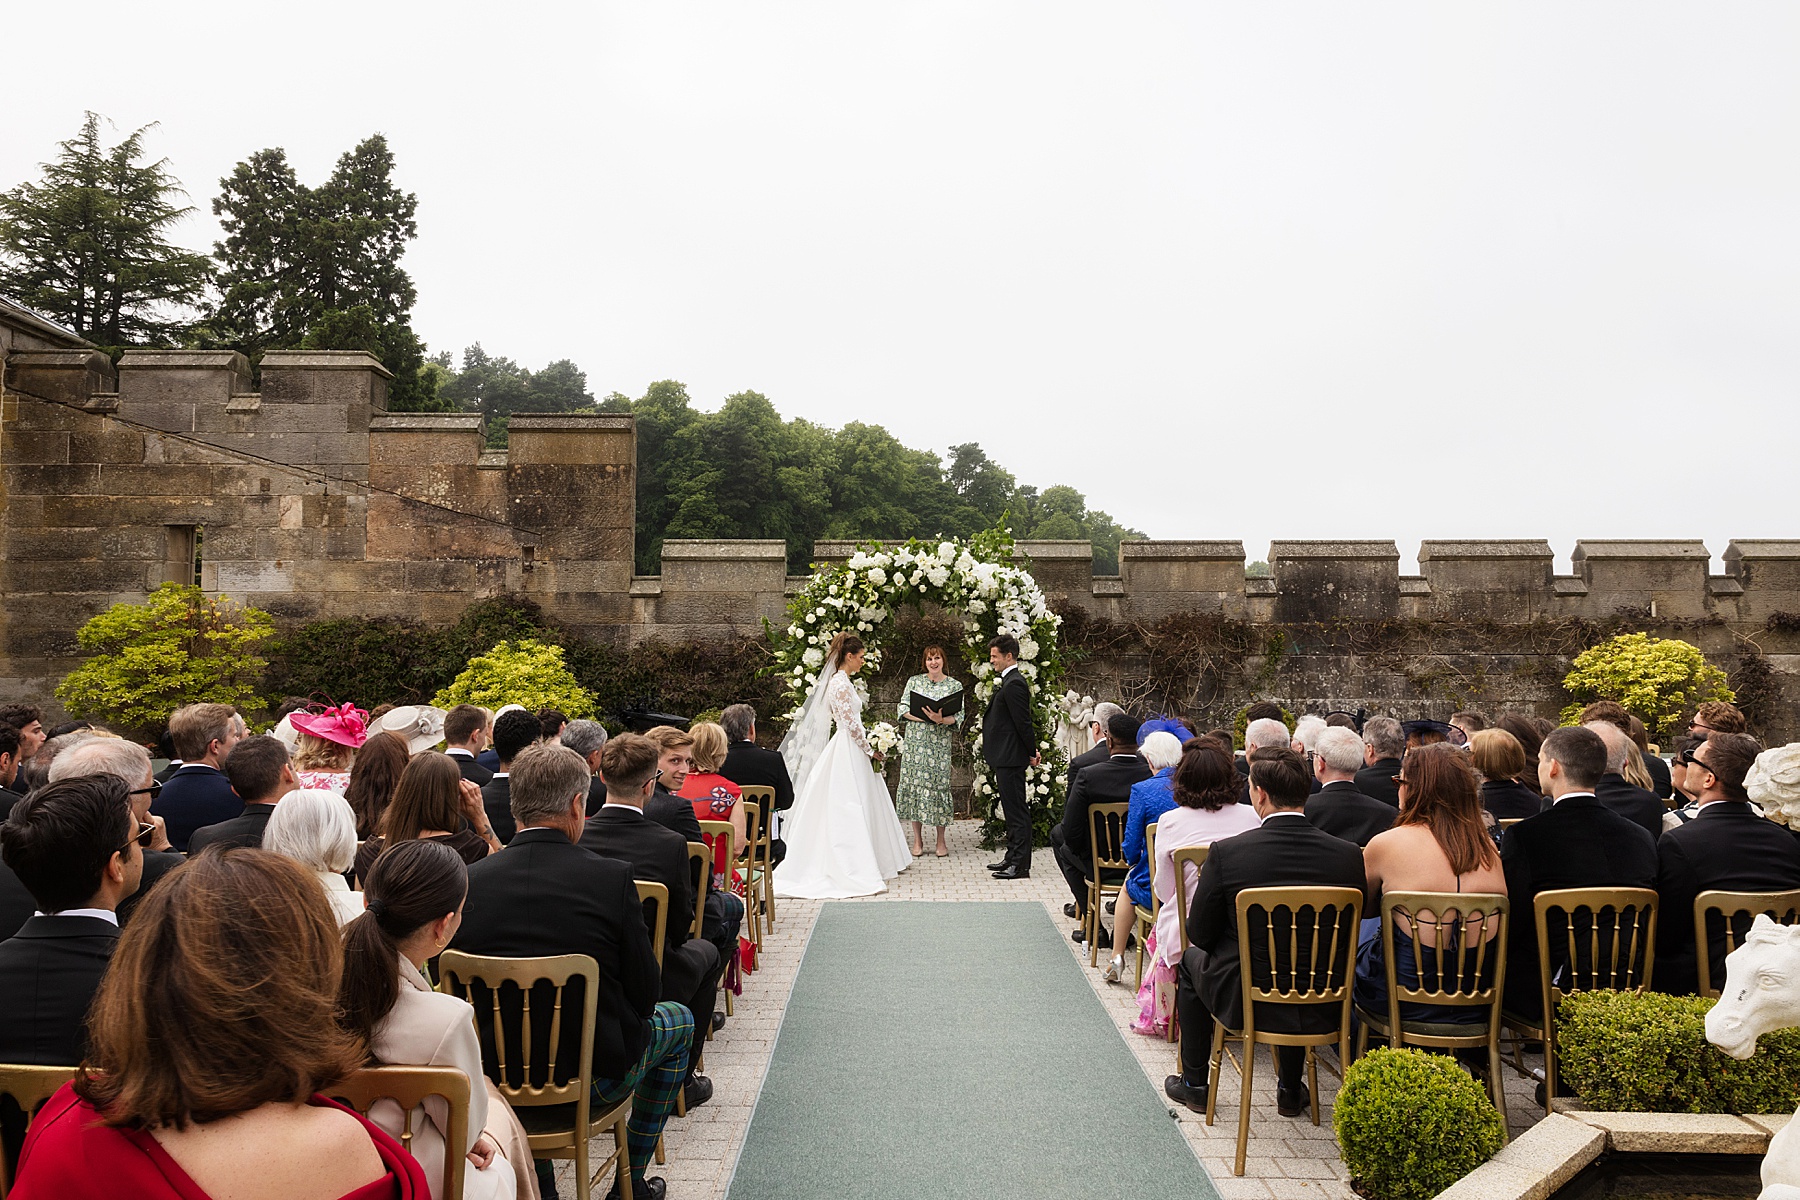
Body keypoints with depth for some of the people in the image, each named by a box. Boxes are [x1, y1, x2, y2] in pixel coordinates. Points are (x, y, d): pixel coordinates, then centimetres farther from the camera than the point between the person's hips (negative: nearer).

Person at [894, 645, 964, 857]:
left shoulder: (954, 686, 4)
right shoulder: (914, 682, 9)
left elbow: (958, 716, -2)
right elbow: (902, 708, 3)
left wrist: (942, 719, -21)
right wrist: (924, 717, -12)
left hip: (940, 743, -1)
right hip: (915, 741, 2)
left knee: (939, 785, -2)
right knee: (914, 784, 1)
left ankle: (941, 841, 8)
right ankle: (918, 840, 10)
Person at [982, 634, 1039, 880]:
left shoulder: (1014, 684, -18)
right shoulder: (1007, 681, 15)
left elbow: (1023, 722, -18)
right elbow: (1023, 722, 19)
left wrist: (1031, 753, -11)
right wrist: (1031, 751, 18)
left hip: (1011, 757, -11)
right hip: (1006, 758, 11)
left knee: (1017, 811, -6)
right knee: (1012, 810, 16)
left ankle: (1021, 865, -2)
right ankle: (1013, 858, 25)